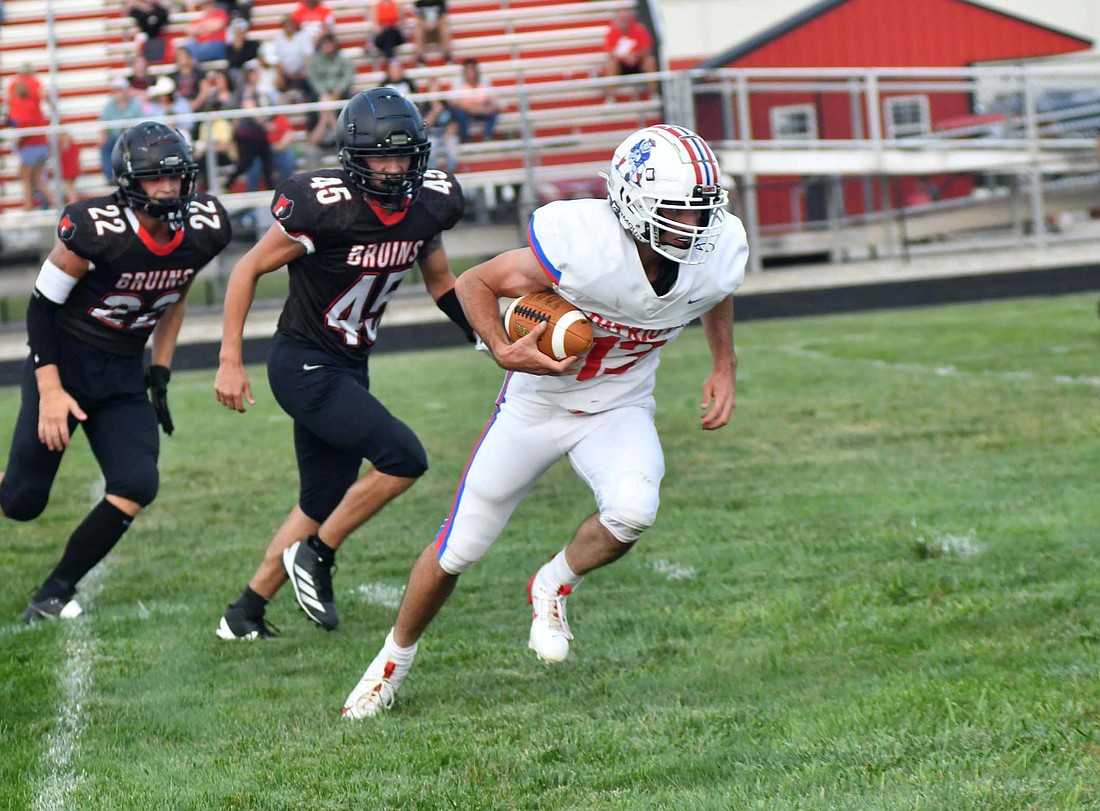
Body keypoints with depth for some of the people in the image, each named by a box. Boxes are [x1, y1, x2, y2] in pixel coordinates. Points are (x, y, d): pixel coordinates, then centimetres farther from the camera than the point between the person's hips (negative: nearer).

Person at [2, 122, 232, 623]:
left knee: (136, 486, -13)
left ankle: (55, 592, 1)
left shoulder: (204, 230, -8)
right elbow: (42, 306, -13)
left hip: (123, 374, 5)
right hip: (64, 361, -5)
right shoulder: (96, 230, -24)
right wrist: (50, 392, -17)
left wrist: (160, 375, 8)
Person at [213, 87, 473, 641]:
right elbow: (248, 270, -12)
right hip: (303, 366, -8)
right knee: (403, 459, -20)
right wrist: (229, 362, -13)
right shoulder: (324, 208, -23)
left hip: (349, 368, 8)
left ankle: (245, 613, 24)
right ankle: (316, 558, -2)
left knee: (323, 505, 13)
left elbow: (440, 282, 15)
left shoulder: (428, 203, -3)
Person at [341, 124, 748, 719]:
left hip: (619, 407, 3)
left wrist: (724, 367, 2)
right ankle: (395, 659, 32)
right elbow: (474, 284, -17)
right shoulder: (581, 246, -33)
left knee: (631, 513, -29)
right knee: (458, 551, 4)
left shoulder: (719, 252, -18)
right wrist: (505, 352, -32)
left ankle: (554, 587, 4)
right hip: (538, 401, -2)